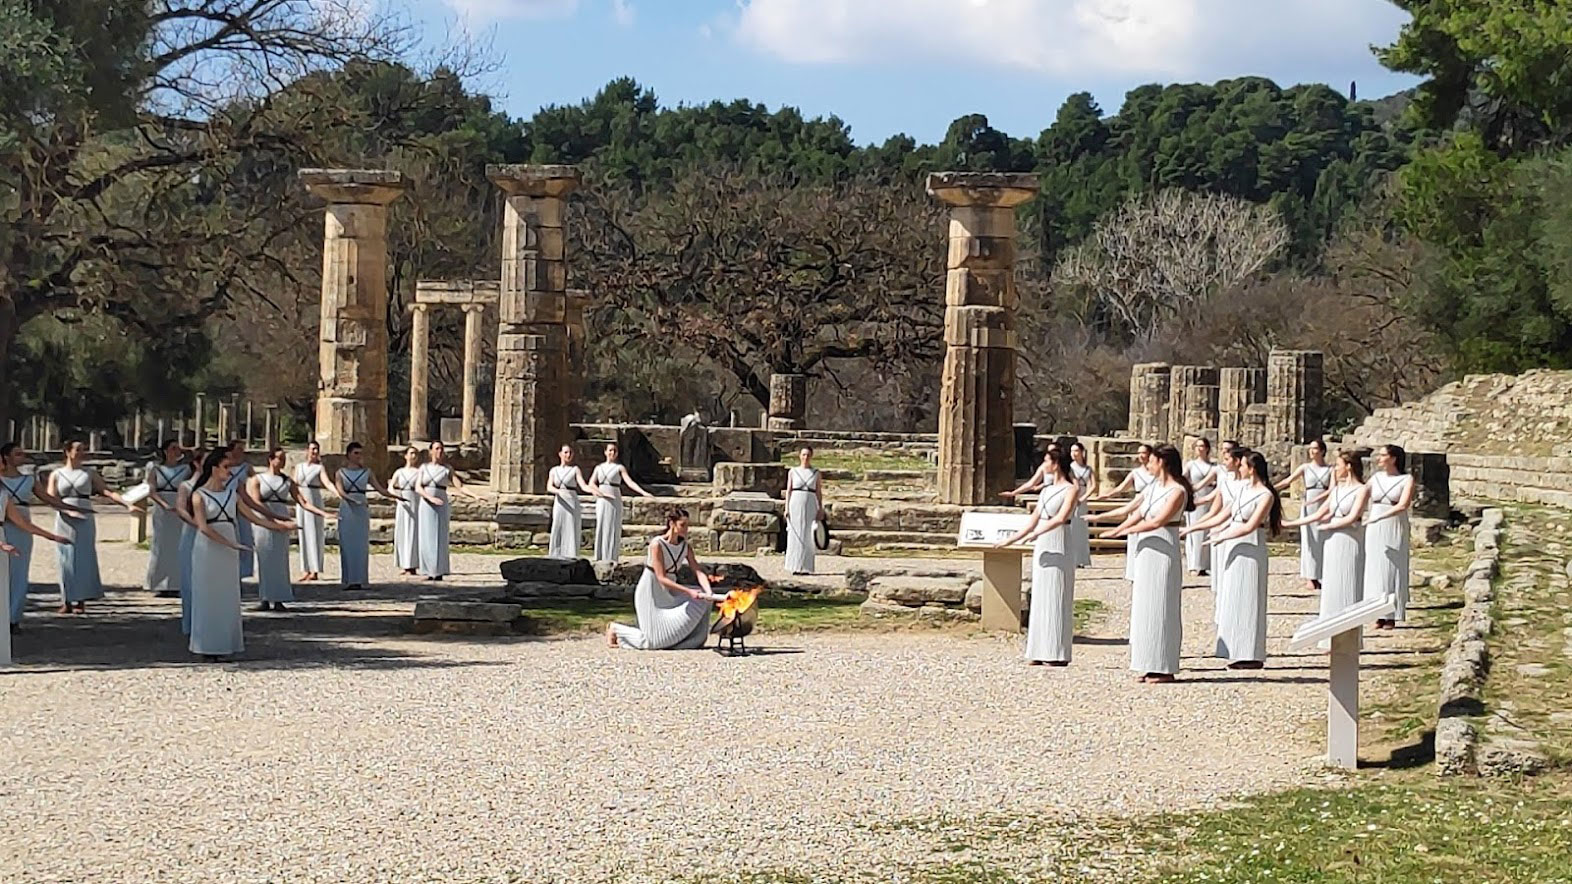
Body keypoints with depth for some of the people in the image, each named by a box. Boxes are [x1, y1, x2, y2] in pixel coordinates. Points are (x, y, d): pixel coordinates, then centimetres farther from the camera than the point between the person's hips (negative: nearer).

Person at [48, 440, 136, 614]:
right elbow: (51, 499, -1)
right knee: (66, 559, -1)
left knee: (84, 558, -3)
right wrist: (69, 510, -17)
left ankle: (81, 600, 1)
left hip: (85, 520, 0)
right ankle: (67, 601, 5)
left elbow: (107, 491, 3)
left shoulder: (90, 473, 9)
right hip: (64, 520, 0)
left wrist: (127, 504, -9)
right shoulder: (56, 475, 8)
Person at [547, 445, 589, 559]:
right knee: (557, 531, -1)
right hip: (559, 503, 2)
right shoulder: (554, 470, 11)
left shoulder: (575, 470, 6)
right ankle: (555, 558, 4)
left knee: (571, 532, -6)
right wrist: (559, 491, -24)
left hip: (572, 503, -2)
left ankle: (571, 557, -6)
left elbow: (583, 485, -6)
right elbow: (549, 487, -3)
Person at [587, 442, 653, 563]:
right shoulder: (599, 468, 12)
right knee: (601, 529, 2)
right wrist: (600, 493, -15)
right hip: (601, 502, 3)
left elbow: (630, 482, -8)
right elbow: (591, 483, 2)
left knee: (613, 529, -4)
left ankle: (611, 559, -2)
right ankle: (600, 558, 6)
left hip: (614, 501, -3)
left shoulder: (619, 468, 2)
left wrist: (644, 493, -22)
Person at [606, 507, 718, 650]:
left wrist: (708, 592, -28)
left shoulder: (685, 547, -2)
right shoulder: (657, 545, -22)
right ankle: (615, 628, 16)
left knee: (702, 600, -12)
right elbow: (661, 578, -25)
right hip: (651, 594, -7)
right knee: (652, 641, -9)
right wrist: (688, 591, -31)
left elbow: (699, 572, -9)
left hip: (670, 594, 7)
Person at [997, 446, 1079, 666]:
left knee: (1056, 596, -7)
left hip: (1059, 546, -8)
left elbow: (1061, 517, -19)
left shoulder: (1071, 490, -5)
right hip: (1042, 547, 8)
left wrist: (1036, 534, -26)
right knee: (1041, 597, 6)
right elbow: (1033, 520, 21)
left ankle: (1058, 653, -4)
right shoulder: (1046, 491, 18)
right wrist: (1011, 540, 20)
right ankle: (1042, 651, 9)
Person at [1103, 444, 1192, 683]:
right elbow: (1138, 513, 14)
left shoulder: (1177, 491, -12)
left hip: (1163, 551, -9)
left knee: (1160, 606, -5)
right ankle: (1151, 666, 13)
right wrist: (1116, 531, 2)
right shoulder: (1154, 486, 14)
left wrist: (1126, 530, -13)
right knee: (1144, 605, 8)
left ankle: (1164, 669, 1)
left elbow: (1157, 521, -19)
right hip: (1146, 551, 9)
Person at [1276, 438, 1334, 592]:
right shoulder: (1305, 467, 3)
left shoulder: (1330, 469, 2)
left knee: (1323, 541, 2)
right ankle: (1310, 577, 1)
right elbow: (1287, 481, -5)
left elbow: (1332, 490, -9)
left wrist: (1315, 499, -22)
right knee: (1309, 540, -3)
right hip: (1308, 509, 0)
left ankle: (1321, 576, 12)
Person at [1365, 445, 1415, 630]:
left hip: (1395, 530, -4)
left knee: (1392, 570, -1)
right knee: (1375, 570, 2)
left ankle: (1392, 617, 5)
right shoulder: (1375, 479, 8)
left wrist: (1378, 517, -25)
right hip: (1374, 531, 4)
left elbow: (1403, 505, -18)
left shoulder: (1406, 480, -5)